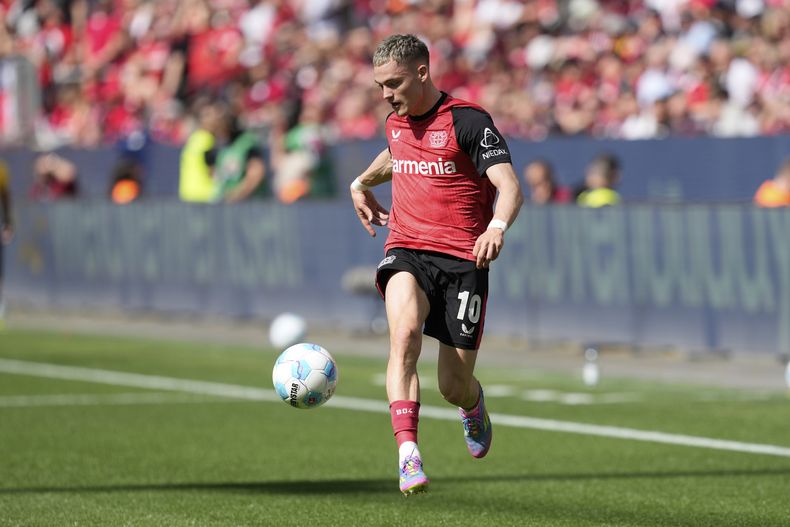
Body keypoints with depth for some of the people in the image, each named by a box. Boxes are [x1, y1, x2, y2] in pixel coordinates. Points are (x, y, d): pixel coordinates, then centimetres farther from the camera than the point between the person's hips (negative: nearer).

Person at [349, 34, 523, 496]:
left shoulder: (468, 120, -10)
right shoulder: (396, 122, 11)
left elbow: (510, 187, -19)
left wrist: (498, 226, -36)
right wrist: (361, 185, 42)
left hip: (463, 259, -4)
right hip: (407, 253, 4)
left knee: (455, 387, 1)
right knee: (405, 333, -30)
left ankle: (473, 405, 42)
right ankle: (408, 455, -38)